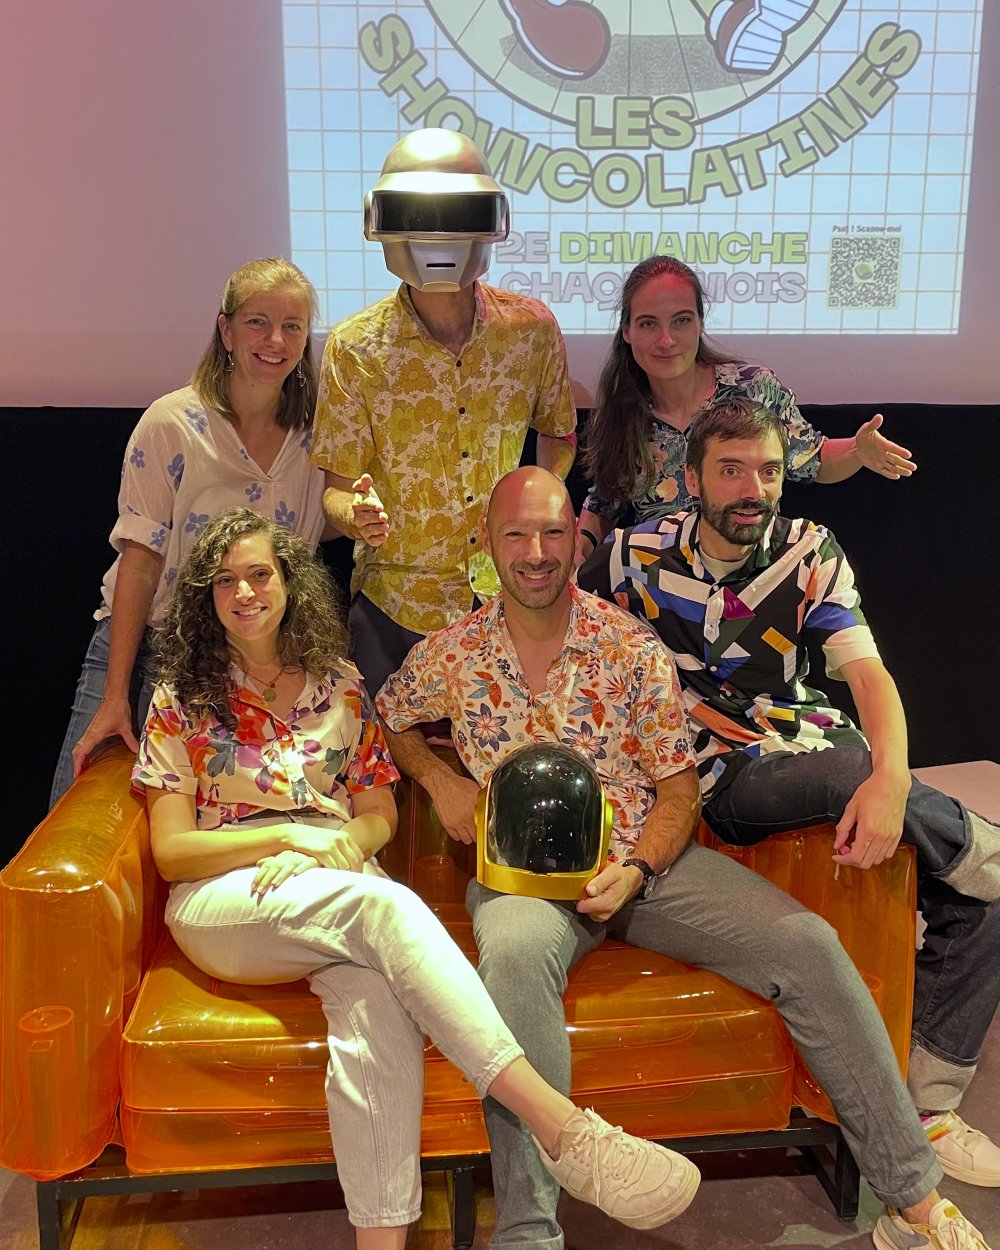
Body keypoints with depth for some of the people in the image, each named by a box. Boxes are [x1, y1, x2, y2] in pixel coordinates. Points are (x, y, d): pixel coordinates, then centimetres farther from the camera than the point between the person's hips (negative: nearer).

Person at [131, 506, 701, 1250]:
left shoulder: (340, 687, 15)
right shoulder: (181, 700, 9)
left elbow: (380, 815, 15)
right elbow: (171, 852, 2)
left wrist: (342, 842, -9)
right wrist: (291, 835, -12)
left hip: (341, 896, 3)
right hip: (224, 905, -2)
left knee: (377, 996, -36)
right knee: (384, 904, -35)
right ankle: (561, 1127, -41)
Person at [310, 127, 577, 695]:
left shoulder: (533, 328, -5)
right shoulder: (355, 348, -10)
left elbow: (559, 433, 12)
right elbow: (338, 484, -5)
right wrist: (354, 514, -27)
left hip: (510, 600, 2)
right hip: (397, 607, -1)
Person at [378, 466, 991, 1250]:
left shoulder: (632, 647, -1)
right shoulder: (453, 655, 1)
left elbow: (679, 790, 2)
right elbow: (387, 720, 20)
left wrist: (636, 871, -15)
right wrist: (440, 779, 1)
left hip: (647, 860, 2)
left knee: (807, 945, -18)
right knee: (513, 954, -38)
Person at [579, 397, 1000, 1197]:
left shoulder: (810, 552, 3)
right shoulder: (638, 556, -1)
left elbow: (867, 672, -7)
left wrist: (892, 776, -29)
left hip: (823, 753, 5)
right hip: (729, 780, -4)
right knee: (847, 767, -35)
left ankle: (928, 1104, 5)